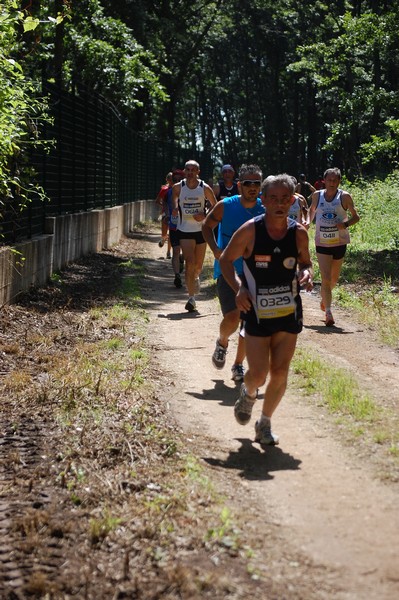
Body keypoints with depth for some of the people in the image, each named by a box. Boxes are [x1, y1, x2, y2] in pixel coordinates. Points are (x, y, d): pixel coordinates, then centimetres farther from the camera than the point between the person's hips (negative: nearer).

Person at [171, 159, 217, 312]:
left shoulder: (205, 188, -5)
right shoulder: (178, 188, -3)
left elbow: (215, 207, 5)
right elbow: (174, 201, 17)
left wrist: (204, 215, -12)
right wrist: (174, 209, -5)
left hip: (201, 230, 1)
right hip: (184, 231, -1)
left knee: (198, 265, 12)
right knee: (190, 263, -15)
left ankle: (195, 278, 48)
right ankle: (191, 298, -13)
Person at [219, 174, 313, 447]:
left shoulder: (299, 233, -3)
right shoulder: (250, 230, -12)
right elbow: (226, 259, 0)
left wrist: (307, 273, -11)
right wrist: (238, 287, -15)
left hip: (289, 311, 3)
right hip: (257, 311, -3)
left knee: (280, 372, 3)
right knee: (258, 375, -6)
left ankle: (265, 423, 24)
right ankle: (248, 393, 32)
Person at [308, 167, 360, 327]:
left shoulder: (344, 197, -5)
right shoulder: (317, 195, 0)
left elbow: (356, 217, 2)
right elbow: (312, 210, 20)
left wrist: (346, 224, -18)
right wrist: (308, 222, 1)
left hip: (340, 243, 1)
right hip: (322, 243, -1)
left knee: (334, 279, 16)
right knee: (325, 279, -12)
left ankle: (324, 298, 46)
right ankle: (328, 313, -13)